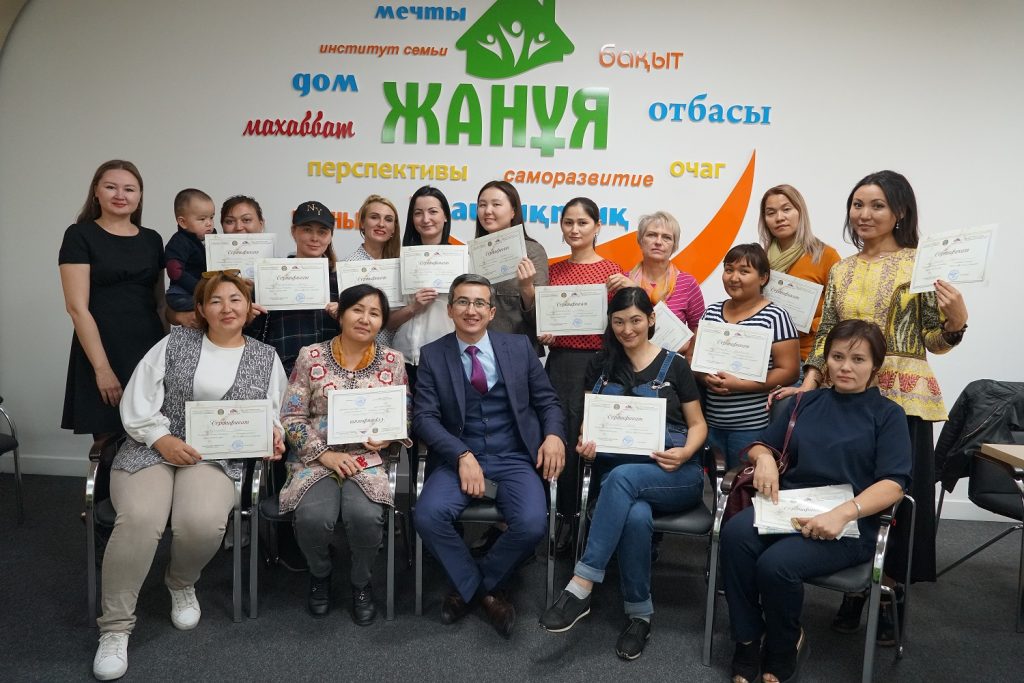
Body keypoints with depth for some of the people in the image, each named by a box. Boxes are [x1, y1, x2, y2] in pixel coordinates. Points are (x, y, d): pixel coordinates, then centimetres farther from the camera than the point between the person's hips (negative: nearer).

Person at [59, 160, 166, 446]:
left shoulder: (152, 239, 12)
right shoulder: (80, 235, -1)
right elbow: (77, 307, -8)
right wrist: (102, 368, -14)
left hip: (150, 351, 4)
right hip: (102, 351, -4)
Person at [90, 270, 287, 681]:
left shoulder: (265, 358, 12)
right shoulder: (175, 343, 8)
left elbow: (274, 417, 15)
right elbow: (137, 401, 4)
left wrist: (273, 435, -7)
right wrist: (162, 439, -10)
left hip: (217, 457, 0)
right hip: (152, 447, 0)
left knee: (203, 522, -30)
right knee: (139, 519, -29)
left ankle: (181, 584, 7)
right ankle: (115, 628, -11)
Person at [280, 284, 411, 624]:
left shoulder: (393, 361, 6)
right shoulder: (310, 356, 2)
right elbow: (292, 417, 1)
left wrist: (389, 437, -11)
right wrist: (324, 454, -11)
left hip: (369, 459, 0)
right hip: (317, 459, 0)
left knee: (365, 515, -30)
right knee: (313, 517, -29)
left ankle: (361, 582, 4)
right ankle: (319, 573, 9)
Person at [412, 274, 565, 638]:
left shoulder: (519, 347, 7)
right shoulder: (432, 355, 4)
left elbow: (547, 401, 12)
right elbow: (424, 417, -4)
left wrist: (553, 434, -9)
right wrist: (462, 456, -18)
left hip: (515, 458, 1)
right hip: (459, 456, 0)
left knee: (532, 523, -25)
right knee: (428, 515, -26)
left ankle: (484, 583, 7)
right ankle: (473, 585, 3)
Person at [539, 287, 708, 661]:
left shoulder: (674, 364, 6)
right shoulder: (600, 366, 12)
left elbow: (697, 424, 9)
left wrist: (686, 453, -12)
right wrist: (586, 442, -7)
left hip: (676, 474, -1)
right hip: (620, 472, 2)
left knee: (622, 477, -36)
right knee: (636, 517, -35)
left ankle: (580, 589, -32)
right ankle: (639, 615, -15)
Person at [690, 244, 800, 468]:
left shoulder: (775, 317, -6)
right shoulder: (711, 312, 9)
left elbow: (789, 372, -10)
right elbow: (691, 357, 13)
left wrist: (740, 384, -18)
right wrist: (704, 377, -8)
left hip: (753, 425, -4)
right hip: (710, 422, 5)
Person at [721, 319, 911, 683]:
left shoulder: (887, 414, 6)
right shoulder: (808, 401, 18)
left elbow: (893, 484, -7)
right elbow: (761, 444, 23)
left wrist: (843, 513, -24)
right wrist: (764, 457, -3)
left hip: (851, 521, -4)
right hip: (789, 505, 4)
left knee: (776, 564, -31)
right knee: (734, 534, -29)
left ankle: (781, 652, -1)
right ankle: (748, 641, -13)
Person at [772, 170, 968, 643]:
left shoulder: (921, 264, -1)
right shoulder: (842, 270, 11)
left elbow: (935, 341, -1)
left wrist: (956, 319, -21)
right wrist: (808, 384, 2)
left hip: (901, 397, -4)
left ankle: (886, 599, 19)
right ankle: (853, 589, 23)